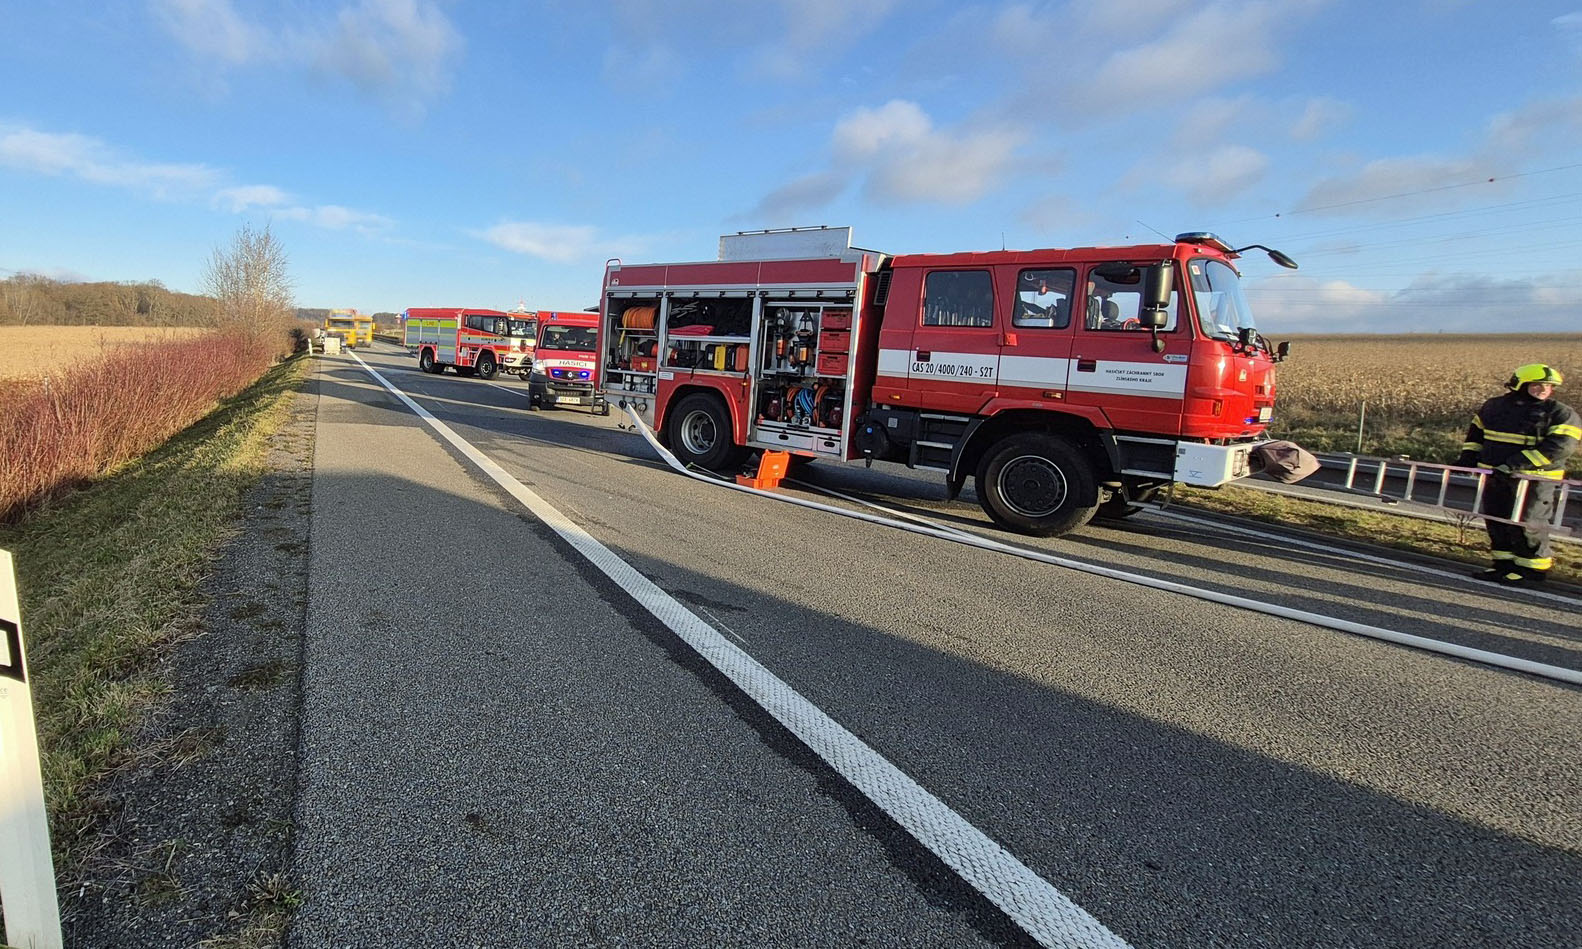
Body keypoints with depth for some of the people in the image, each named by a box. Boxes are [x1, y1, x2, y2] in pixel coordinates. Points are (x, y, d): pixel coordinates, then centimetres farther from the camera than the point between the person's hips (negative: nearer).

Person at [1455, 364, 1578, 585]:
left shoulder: (1561, 413, -5)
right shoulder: (1495, 405, 8)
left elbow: (1560, 445, -17)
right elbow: (1477, 431, 21)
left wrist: (1518, 463, -27)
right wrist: (1468, 456, 9)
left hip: (1534, 479, -5)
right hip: (1495, 476, 5)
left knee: (1525, 523, -3)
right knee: (1496, 520, 10)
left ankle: (1532, 568, 12)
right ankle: (1505, 563, 22)